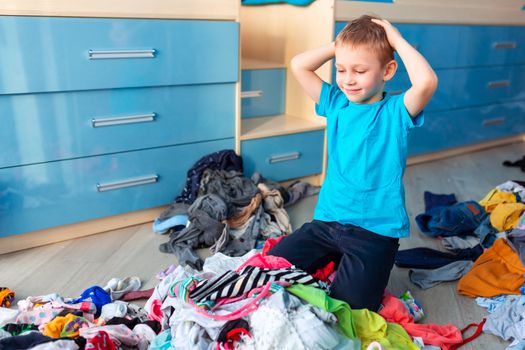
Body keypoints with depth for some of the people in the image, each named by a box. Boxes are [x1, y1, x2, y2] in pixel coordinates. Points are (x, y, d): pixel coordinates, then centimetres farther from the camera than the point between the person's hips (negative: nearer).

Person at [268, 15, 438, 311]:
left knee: (349, 306, -15)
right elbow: (299, 66, 7)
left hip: (376, 230, -5)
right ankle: (334, 263, 19)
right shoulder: (336, 103, 7)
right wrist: (338, 46, 0)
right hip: (328, 220, 5)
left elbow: (427, 82, -28)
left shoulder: (396, 112, -7)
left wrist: (397, 40, -15)